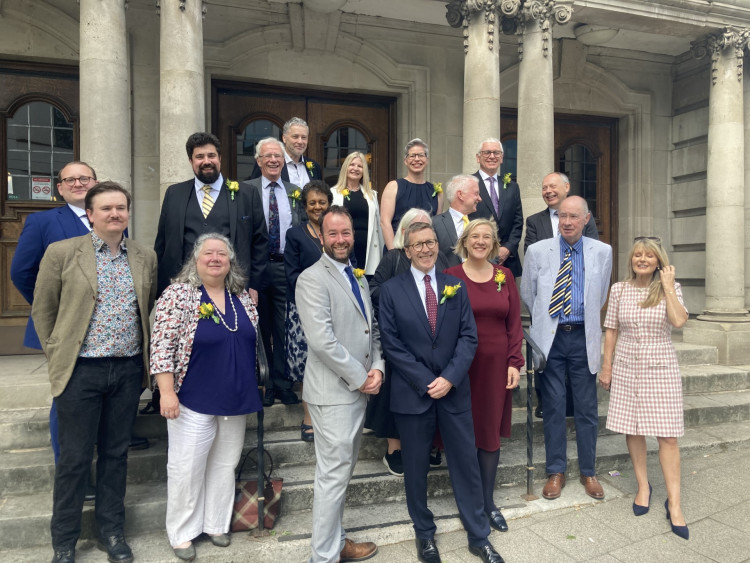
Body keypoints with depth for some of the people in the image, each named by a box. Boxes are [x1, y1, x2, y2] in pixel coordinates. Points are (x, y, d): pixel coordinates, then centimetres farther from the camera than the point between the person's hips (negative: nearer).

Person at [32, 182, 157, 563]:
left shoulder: (146, 258, 5)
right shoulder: (62, 252, -4)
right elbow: (42, 311, 3)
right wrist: (58, 357, 4)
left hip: (128, 370, 3)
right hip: (81, 371, -3)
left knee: (116, 453, 14)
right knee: (74, 458, 8)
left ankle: (111, 531, 31)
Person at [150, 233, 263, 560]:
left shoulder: (242, 297, 6)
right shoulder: (178, 294, -10)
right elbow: (162, 345, -13)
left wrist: (252, 388, 14)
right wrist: (167, 391, -18)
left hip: (236, 401, 5)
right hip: (194, 401, -5)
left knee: (225, 465, 15)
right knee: (187, 468, 6)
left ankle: (215, 523, 32)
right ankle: (182, 532, 25)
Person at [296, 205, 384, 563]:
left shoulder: (358, 279, 14)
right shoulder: (312, 279, -13)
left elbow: (372, 330, 15)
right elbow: (321, 340, -22)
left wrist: (376, 369, -2)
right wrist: (360, 378, -16)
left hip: (358, 390, 8)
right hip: (332, 392, -8)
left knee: (342, 472, 19)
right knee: (333, 475, 2)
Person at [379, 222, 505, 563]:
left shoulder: (455, 286, 5)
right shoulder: (391, 290, -3)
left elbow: (469, 336, 0)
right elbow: (391, 344, -7)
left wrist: (449, 377, -12)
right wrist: (425, 382, -12)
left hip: (454, 391, 2)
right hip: (412, 393, -1)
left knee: (466, 464, 10)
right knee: (416, 468, 12)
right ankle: (424, 534, 33)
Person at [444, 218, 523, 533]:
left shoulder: (505, 276, 6)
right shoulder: (451, 276, -3)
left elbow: (514, 323, 6)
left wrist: (514, 362, -1)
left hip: (497, 365, 3)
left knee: (492, 431, 10)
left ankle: (488, 501, 26)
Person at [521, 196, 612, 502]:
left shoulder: (602, 252, 2)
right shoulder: (537, 250, -2)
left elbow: (601, 296, 14)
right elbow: (527, 294, 9)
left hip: (583, 337, 1)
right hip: (551, 337, -1)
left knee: (587, 408, 8)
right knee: (553, 407, 5)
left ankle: (589, 472, 25)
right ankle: (556, 472, 20)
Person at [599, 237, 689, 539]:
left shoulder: (671, 288, -1)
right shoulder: (619, 290, 2)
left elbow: (679, 321, -18)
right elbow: (611, 330, 5)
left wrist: (668, 286, -13)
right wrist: (606, 366, 4)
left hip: (661, 368, -1)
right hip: (627, 367, 2)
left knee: (667, 434, -1)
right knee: (633, 430, 9)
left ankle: (674, 502, 8)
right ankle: (643, 486, 27)